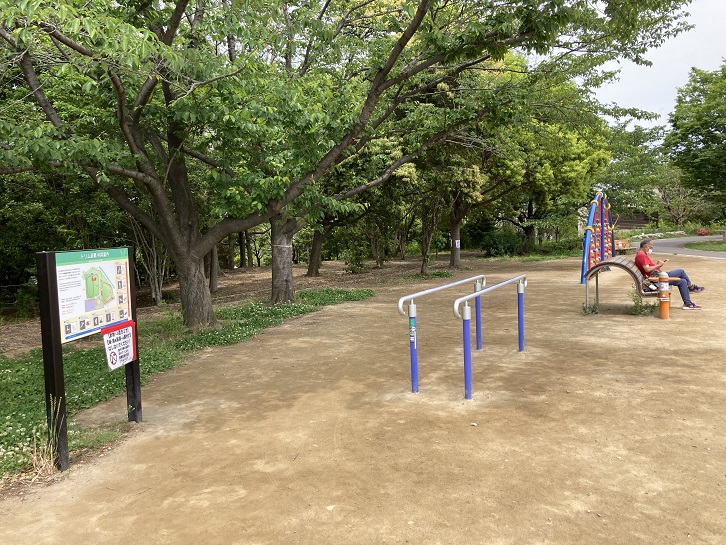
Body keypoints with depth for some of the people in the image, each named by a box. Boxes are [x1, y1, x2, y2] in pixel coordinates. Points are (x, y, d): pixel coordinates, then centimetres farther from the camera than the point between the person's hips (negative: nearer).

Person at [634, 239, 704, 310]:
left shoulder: (642, 255, 17)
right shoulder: (642, 255, -16)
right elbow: (647, 269, -26)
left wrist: (656, 264, 5)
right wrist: (658, 265, -15)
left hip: (656, 278, 11)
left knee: (682, 281, 10)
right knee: (681, 271, -5)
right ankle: (692, 287, 13)